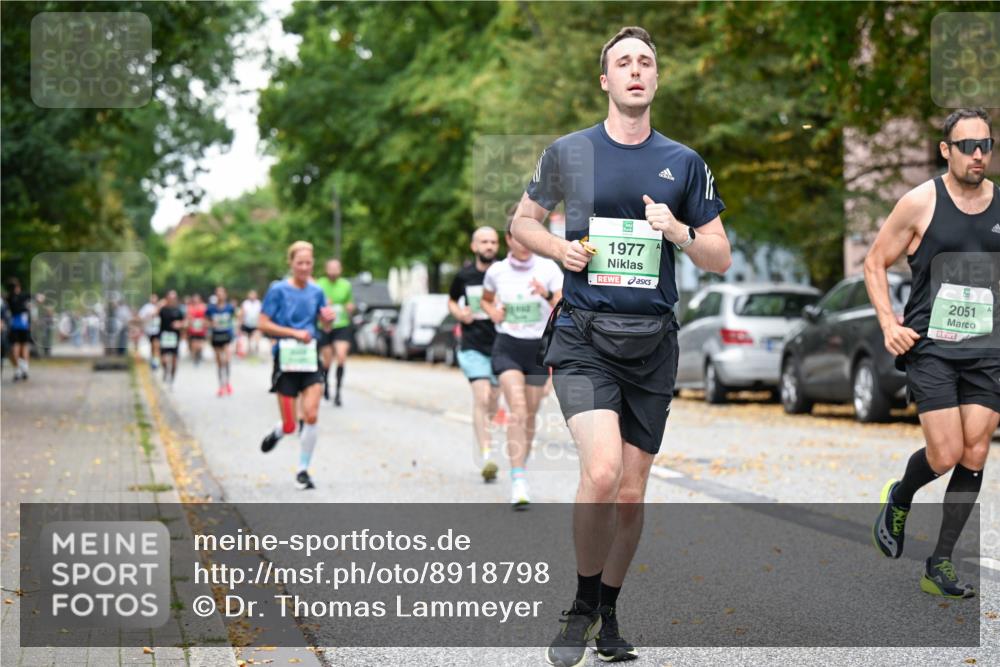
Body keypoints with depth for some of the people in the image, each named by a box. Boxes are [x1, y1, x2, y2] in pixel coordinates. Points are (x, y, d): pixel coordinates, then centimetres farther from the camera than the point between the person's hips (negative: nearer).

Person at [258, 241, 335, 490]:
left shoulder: (316, 291, 7)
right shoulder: (278, 290, -5)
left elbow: (325, 325, 18)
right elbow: (264, 324, -8)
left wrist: (328, 317, -5)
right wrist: (295, 333, -16)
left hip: (311, 360, 3)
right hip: (286, 360, -3)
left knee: (311, 416, -12)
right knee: (290, 426, -1)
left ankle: (303, 470, 3)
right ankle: (277, 432, 37)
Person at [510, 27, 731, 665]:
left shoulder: (684, 163, 9)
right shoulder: (568, 152, 5)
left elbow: (721, 259, 12)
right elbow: (523, 221, 18)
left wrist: (679, 233, -9)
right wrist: (560, 247, -3)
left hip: (653, 342, 3)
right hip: (584, 336, -2)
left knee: (631, 493, 6)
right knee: (601, 472, -22)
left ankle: (609, 613, 26)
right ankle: (582, 607, 0)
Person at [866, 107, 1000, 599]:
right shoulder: (921, 202, -4)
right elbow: (875, 263, 3)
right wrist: (889, 324, -7)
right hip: (930, 346, -3)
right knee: (945, 455, -10)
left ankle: (939, 565, 11)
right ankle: (898, 499, 25)